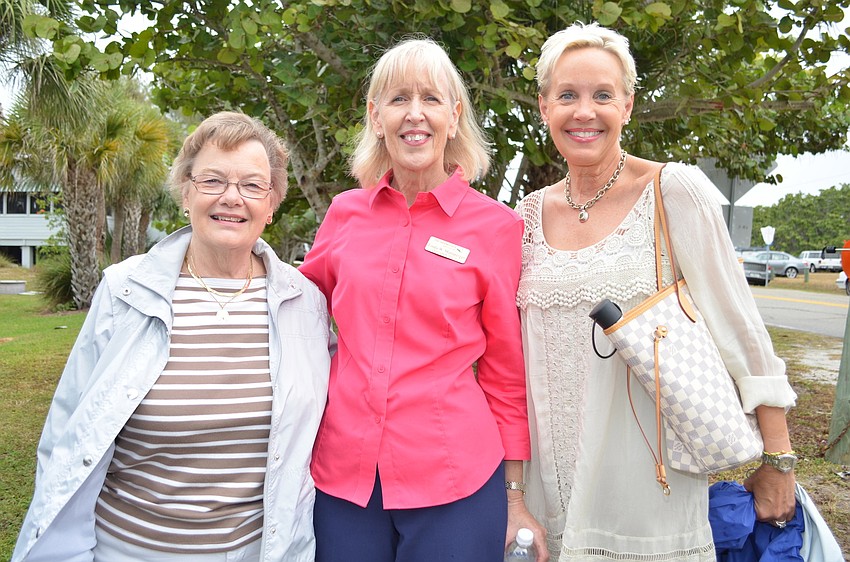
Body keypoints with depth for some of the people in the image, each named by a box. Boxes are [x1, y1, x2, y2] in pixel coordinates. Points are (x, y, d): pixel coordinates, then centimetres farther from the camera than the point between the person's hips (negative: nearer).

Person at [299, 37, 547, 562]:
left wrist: (514, 494, 2)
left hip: (454, 479, -2)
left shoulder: (497, 225, -5)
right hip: (343, 471, 3)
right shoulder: (346, 212, 2)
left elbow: (507, 371, 0)